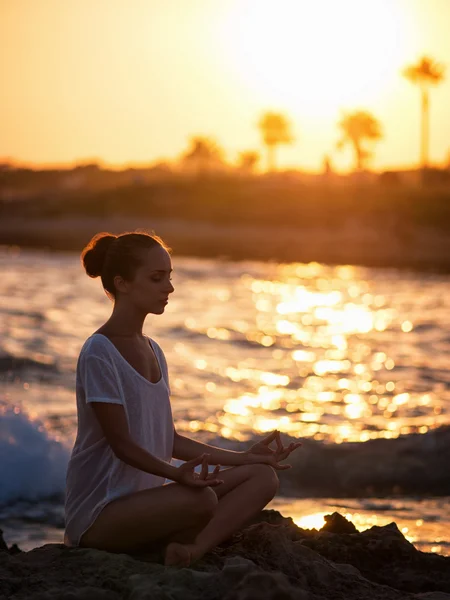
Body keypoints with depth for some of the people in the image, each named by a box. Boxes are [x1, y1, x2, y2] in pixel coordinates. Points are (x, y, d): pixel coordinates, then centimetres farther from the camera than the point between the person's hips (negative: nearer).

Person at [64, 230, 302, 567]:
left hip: (148, 497, 9)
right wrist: (175, 474, -33)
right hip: (99, 511, -9)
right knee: (201, 498, -36)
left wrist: (243, 458, 12)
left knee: (263, 476, -5)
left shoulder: (153, 351, 14)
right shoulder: (99, 353, -13)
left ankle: (194, 547, -24)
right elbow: (121, 442, -17)